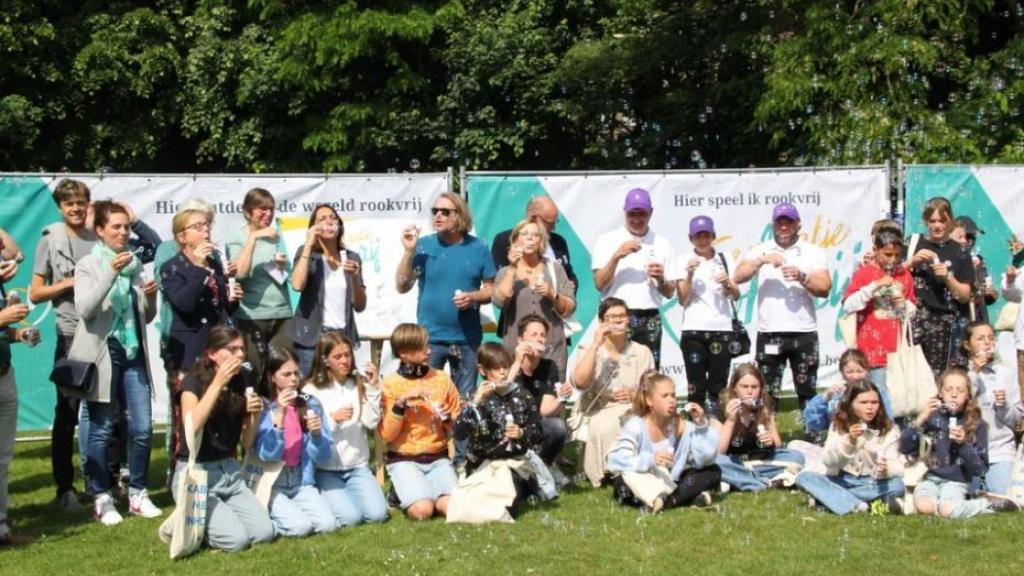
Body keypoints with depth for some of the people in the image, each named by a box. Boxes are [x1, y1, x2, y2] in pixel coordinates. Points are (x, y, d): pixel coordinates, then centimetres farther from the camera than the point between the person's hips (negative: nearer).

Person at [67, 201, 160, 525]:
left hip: (133, 353, 4)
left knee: (142, 427, 1)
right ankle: (102, 499, 10)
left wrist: (150, 296, -4)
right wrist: (111, 273, -23)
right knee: (101, 429, 2)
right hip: (102, 355, -4)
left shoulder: (134, 264, 12)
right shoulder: (88, 265, -1)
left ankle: (138, 494, 13)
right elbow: (84, 309, -17)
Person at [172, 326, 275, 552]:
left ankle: (207, 520, 13)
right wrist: (218, 383, -28)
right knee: (235, 539, -21)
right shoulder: (193, 381, -10)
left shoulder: (243, 383, 4)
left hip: (230, 471, 6)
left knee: (264, 533, -11)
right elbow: (191, 428, -29)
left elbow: (246, 444, 7)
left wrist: (255, 415, -12)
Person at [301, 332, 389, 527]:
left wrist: (373, 388, -10)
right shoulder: (312, 390, -3)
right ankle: (324, 496, 9)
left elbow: (372, 423, -5)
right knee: (350, 517, -22)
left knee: (377, 514, -16)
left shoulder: (359, 384, 4)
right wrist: (332, 419, -18)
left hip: (358, 466, 3)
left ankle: (348, 492, 13)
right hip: (325, 470, -3)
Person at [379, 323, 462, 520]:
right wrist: (400, 404, -21)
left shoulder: (442, 379, 5)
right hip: (404, 460, -3)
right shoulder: (391, 384, -3)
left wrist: (448, 419, -9)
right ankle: (402, 493, 7)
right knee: (422, 510, -26)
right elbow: (387, 435, -9)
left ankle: (425, 491, 9)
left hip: (438, 458, 3)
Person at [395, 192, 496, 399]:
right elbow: (402, 287, -4)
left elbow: (492, 289, 5)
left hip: (467, 338, 1)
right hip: (429, 337, -1)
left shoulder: (478, 248, 1)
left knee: (466, 398, 11)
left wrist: (473, 297, -15)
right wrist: (409, 251, -14)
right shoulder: (423, 245, -1)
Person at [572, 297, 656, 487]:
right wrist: (596, 344, -13)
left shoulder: (642, 352, 12)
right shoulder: (589, 350, 5)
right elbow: (580, 382, -15)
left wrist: (635, 395, -12)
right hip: (598, 414, -2)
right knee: (604, 427, -37)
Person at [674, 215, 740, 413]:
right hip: (694, 331, -2)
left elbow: (736, 295, 6)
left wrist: (728, 283, -14)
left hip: (722, 330, 2)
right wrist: (690, 274, -13)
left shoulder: (725, 260, 10)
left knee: (719, 385, 1)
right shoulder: (684, 260, 4)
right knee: (696, 385, -3)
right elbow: (682, 300, -1)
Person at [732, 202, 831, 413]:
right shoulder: (760, 251, 7)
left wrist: (802, 277, -20)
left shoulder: (813, 252, 5)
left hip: (804, 333, 0)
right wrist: (762, 260, -20)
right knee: (767, 394, 2)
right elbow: (738, 277, -6)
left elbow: (824, 288, -4)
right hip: (769, 334, 0)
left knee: (808, 393, 7)